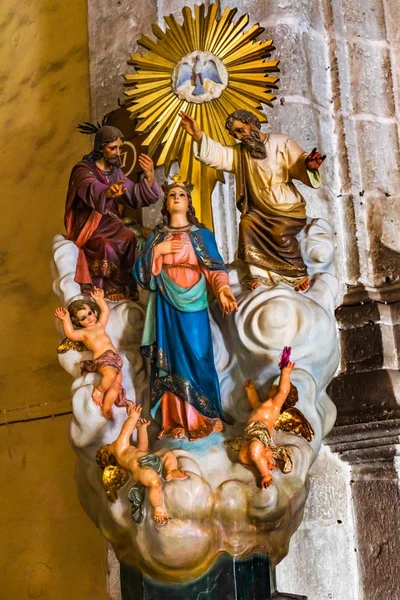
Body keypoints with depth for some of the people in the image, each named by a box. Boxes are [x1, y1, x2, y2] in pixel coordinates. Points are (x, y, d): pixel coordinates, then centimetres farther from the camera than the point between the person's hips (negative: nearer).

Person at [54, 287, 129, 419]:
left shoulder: (100, 325, 28)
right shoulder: (82, 333, 10)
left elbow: (105, 311, 43)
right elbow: (70, 334, -11)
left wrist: (99, 299, 38)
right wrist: (66, 320, -17)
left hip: (115, 359, 6)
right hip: (101, 359, -6)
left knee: (116, 385, -9)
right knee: (110, 375, -35)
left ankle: (105, 407, 1)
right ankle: (99, 390, -9)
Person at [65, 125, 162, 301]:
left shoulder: (115, 171, 9)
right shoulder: (83, 170, -13)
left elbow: (134, 197, 2)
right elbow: (93, 191, -35)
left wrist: (149, 177, -15)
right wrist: (108, 193, -59)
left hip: (108, 222, 6)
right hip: (86, 226, -6)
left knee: (131, 239, -24)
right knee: (107, 246, -34)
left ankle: (128, 286, -15)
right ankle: (110, 290, -19)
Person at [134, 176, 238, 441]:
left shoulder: (202, 234, 7)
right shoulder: (157, 237, 14)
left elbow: (214, 268, -4)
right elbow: (140, 271, 6)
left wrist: (222, 288, -23)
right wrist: (158, 250, -8)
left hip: (192, 304, -2)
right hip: (166, 307, 2)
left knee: (196, 358, -4)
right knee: (171, 360, 1)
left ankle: (202, 419, 5)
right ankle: (175, 421, 7)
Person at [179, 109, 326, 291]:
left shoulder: (281, 143, 0)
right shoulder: (239, 152, 12)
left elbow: (299, 163, -10)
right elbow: (216, 154, -2)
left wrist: (309, 164, -35)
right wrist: (198, 136, -19)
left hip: (289, 208, -4)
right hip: (261, 210, 4)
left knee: (281, 234, -27)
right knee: (247, 224, -23)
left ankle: (299, 274, -8)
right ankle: (259, 274, -14)